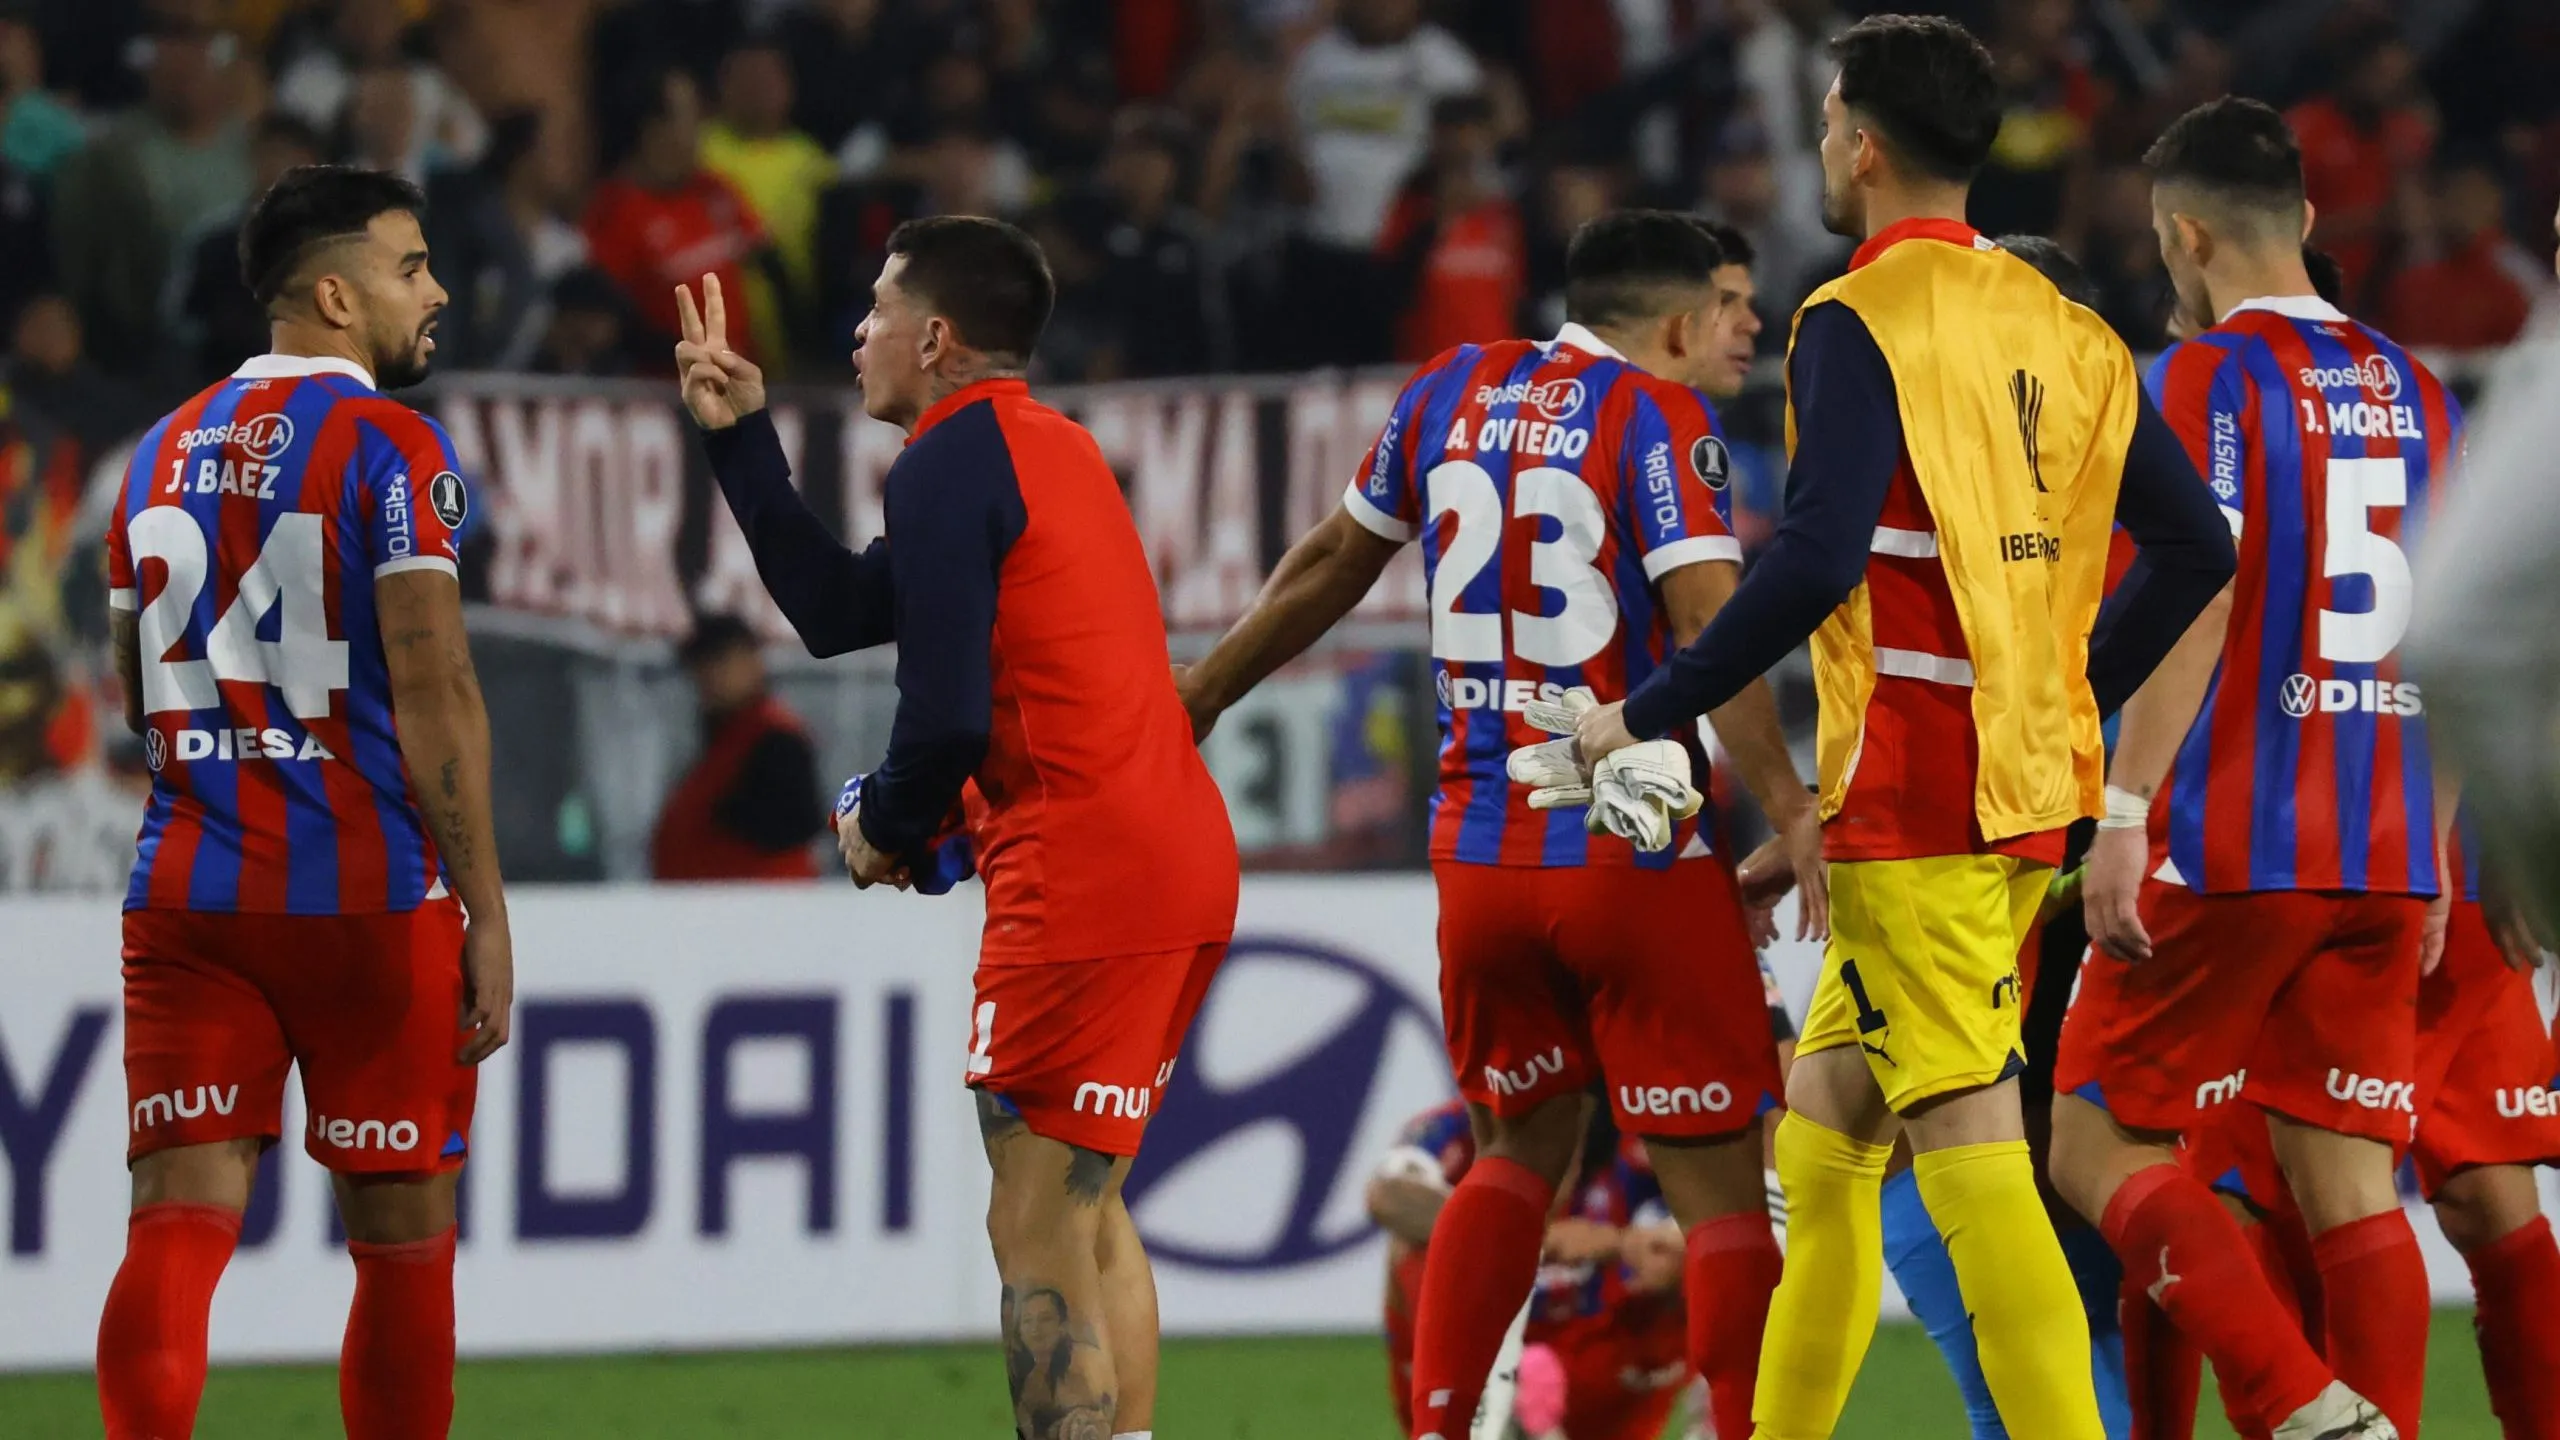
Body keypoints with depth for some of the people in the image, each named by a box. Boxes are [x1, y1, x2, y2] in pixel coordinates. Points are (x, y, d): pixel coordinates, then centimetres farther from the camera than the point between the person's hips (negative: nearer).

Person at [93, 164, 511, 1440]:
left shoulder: (165, 452, 13)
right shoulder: (390, 447, -7)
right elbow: (431, 686, -14)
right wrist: (486, 915, -11)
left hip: (184, 896, 5)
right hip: (368, 899, -5)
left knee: (177, 1226, -3)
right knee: (403, 1239, 8)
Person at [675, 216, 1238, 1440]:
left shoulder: (948, 464, -9)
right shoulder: (1046, 446, 20)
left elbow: (948, 714, -16)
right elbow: (836, 613, 22)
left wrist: (885, 830, 3)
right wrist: (740, 437, 22)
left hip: (1082, 868, -10)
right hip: (1179, 848, 10)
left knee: (1035, 1234, -7)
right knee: (1089, 1214, 18)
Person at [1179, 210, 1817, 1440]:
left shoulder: (1450, 393, 9)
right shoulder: (1659, 416, -8)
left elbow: (1334, 563, 21)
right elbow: (1708, 624, -19)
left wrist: (1201, 693, 33)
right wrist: (1788, 812, -23)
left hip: (1479, 851, 6)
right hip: (1635, 851, -6)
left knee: (1519, 1150, 21)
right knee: (1718, 1181, -2)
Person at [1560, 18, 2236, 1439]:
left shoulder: (1860, 322, -11)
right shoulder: (2062, 329, 12)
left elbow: (1818, 560, -21)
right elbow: (2194, 545, 13)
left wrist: (1646, 716, -12)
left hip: (1908, 798, -8)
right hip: (2027, 790, 8)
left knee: (1973, 1155, -11)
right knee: (1823, 1124, 17)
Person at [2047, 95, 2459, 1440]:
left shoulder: (2206, 378, -6)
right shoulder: (2416, 395, 14)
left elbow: (2197, 595, -16)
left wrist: (2125, 812, -17)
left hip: (2230, 842, -6)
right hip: (2386, 851, 6)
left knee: (2099, 1149, 0)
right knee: (2351, 1187, 6)